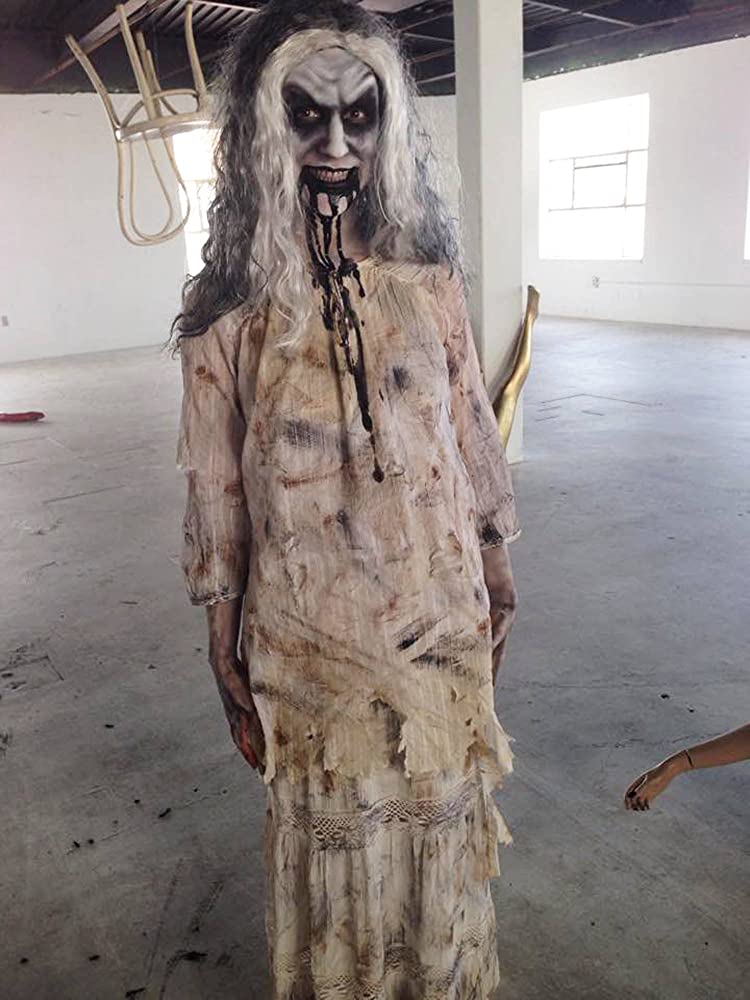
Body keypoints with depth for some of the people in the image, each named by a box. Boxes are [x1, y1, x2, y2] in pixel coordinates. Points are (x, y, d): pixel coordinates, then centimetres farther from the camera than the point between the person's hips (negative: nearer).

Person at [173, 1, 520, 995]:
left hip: (442, 614, 3)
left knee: (441, 817, 20)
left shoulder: (428, 277, -2)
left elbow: (473, 435, 5)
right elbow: (216, 501, -5)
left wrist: (497, 578, 8)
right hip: (307, 635, -2)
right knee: (332, 835, 17)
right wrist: (228, 662, -1)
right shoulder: (230, 311, -9)